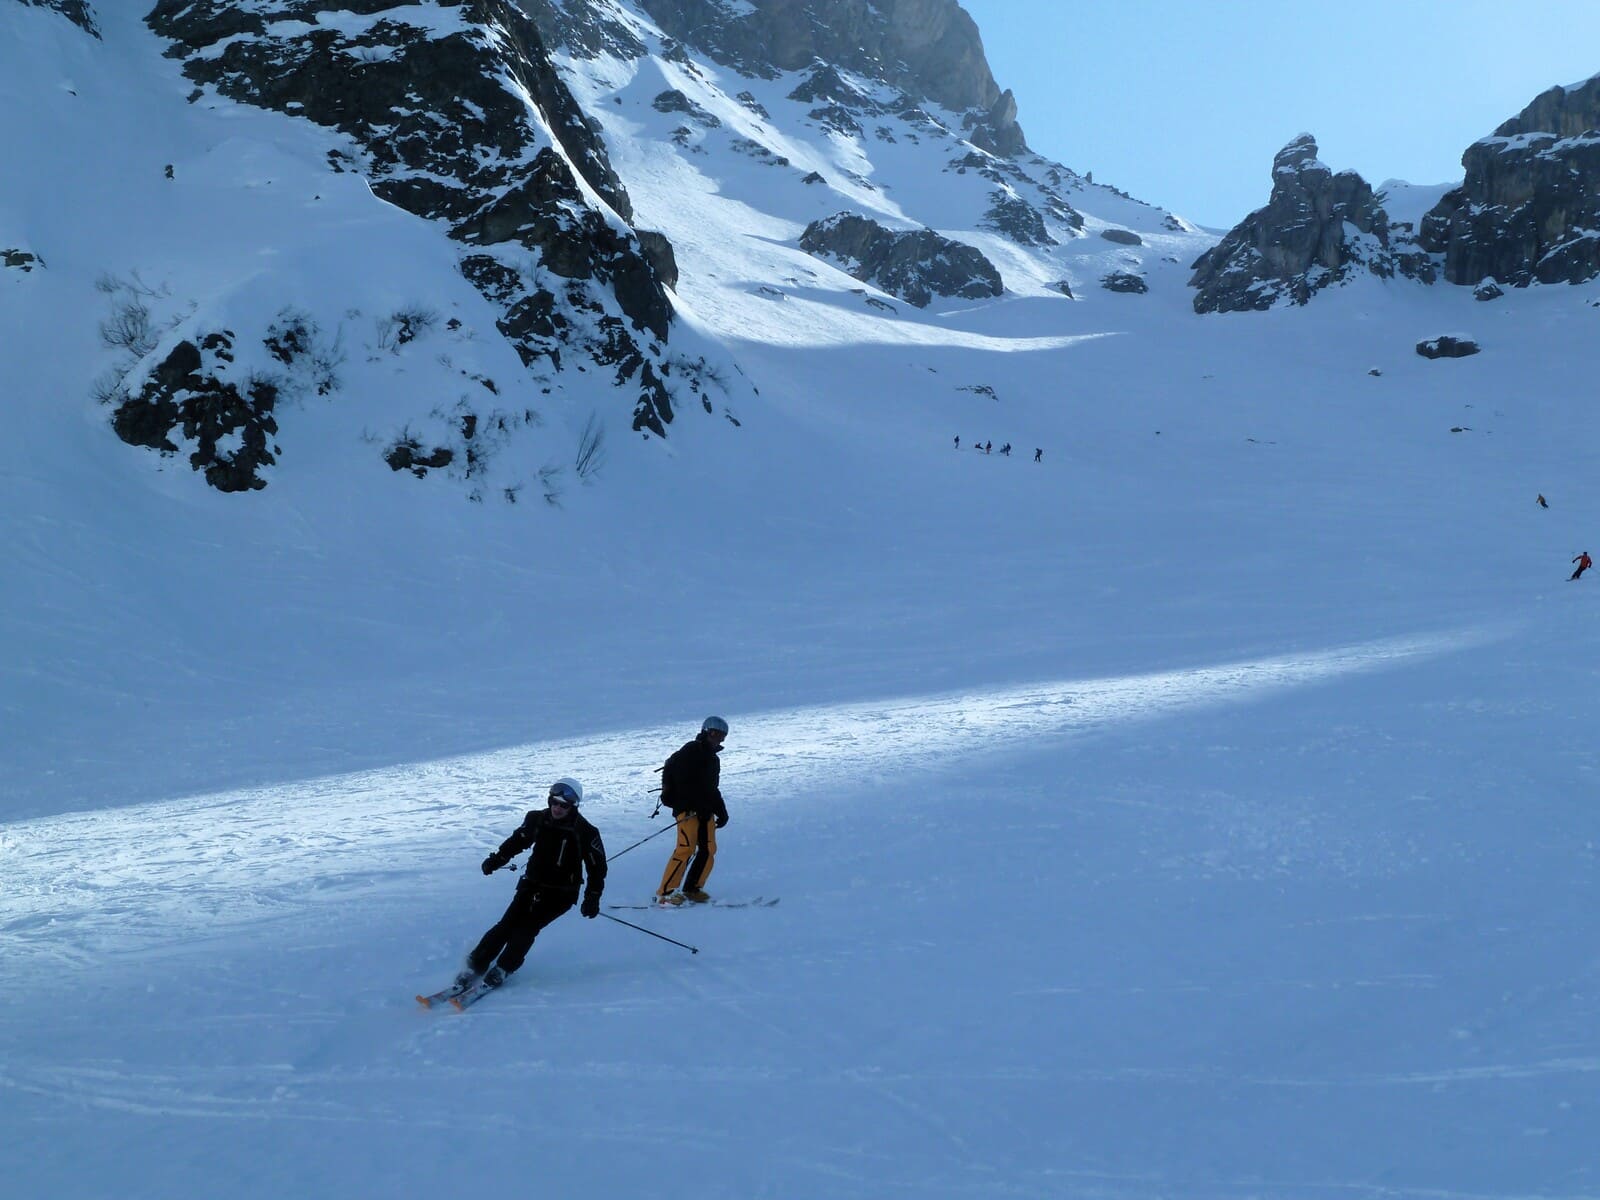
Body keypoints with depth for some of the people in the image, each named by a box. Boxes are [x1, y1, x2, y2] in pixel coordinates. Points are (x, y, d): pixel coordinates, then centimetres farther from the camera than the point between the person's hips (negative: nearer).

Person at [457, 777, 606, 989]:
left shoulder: (585, 832, -12)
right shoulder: (537, 819, -2)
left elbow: (597, 866, -6)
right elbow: (518, 840, 15)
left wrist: (592, 898, -12)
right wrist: (497, 859, 1)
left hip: (561, 893, -3)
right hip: (532, 884, 3)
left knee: (527, 927, -18)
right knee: (507, 925, -8)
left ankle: (504, 968, -5)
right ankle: (477, 964, 0)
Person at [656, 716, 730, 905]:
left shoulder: (713, 759, 23)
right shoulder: (692, 750, -3)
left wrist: (722, 811, 19)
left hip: (705, 810, 9)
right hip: (687, 808, -9)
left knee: (708, 849, 2)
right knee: (686, 848, -17)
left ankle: (692, 888, 13)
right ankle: (665, 892, -14)